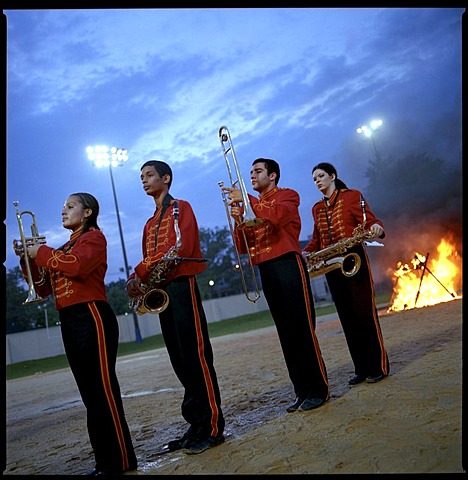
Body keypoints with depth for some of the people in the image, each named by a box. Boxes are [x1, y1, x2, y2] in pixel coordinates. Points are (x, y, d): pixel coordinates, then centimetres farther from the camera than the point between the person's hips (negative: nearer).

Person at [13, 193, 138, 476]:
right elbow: (44, 288, 19)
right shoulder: (64, 249, 22)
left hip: (91, 317, -8)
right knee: (91, 394, 11)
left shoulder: (94, 237, -1)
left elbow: (78, 265, -22)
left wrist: (42, 252, -9)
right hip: (69, 323, 9)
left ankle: (121, 462, 1)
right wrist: (27, 259, 8)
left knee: (103, 390, -7)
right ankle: (105, 461, 20)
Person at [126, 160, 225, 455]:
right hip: (161, 292, 8)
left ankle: (213, 428, -2)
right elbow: (149, 259, 21)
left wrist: (139, 273, -15)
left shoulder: (180, 208, 0)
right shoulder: (150, 223, 24)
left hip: (182, 286, -8)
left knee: (197, 358, -8)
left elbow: (180, 247, -15)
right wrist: (139, 280, -2)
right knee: (181, 363, 7)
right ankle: (197, 425, 14)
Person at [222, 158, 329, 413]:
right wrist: (238, 221, -5)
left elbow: (278, 215, -22)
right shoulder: (252, 206, 21)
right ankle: (302, 391, 14)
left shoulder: (288, 195, 4)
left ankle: (319, 389, 2)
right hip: (266, 272, 6)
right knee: (286, 334, 7)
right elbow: (243, 248, 12)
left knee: (302, 330, -7)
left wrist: (246, 199, -20)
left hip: (288, 265, -6)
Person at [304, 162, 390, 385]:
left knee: (364, 313, -5)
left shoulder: (352, 196, 2)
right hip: (331, 266, 6)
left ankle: (379, 367, 5)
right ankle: (362, 369, 15)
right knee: (347, 318, 7)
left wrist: (376, 228, -31)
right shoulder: (317, 208, 17)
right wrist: (304, 253, 1)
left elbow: (368, 220, -8)